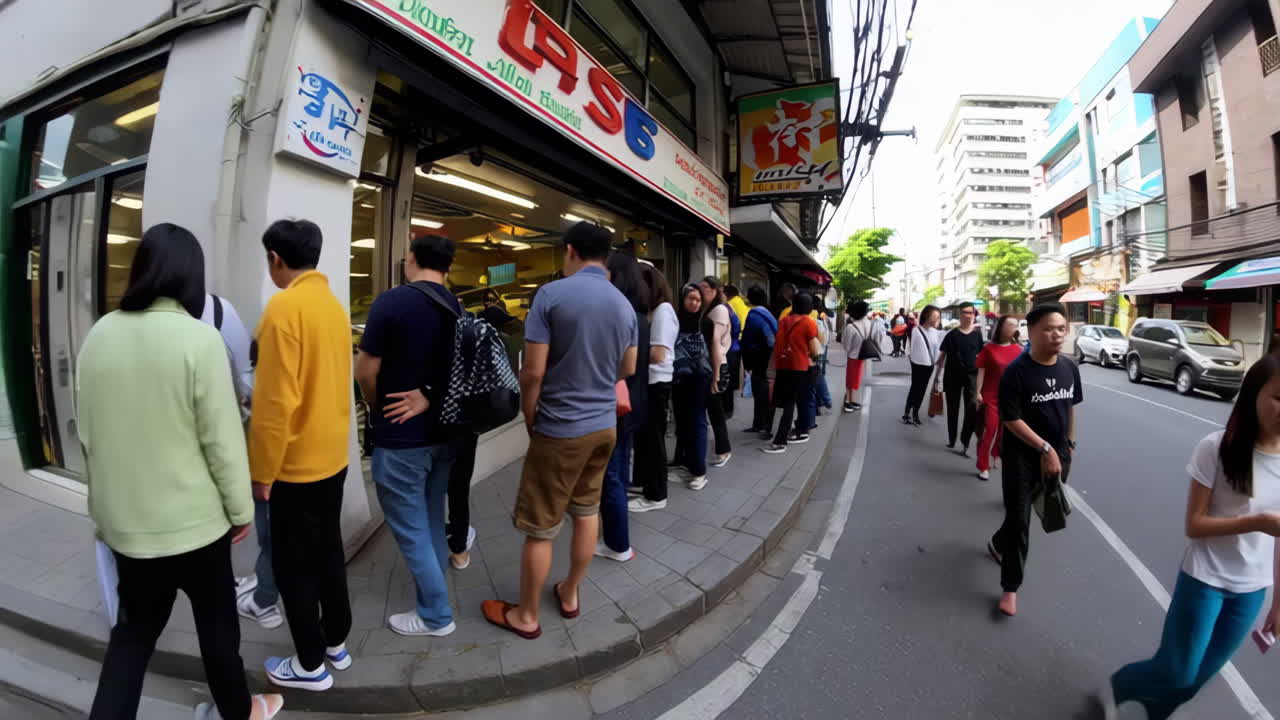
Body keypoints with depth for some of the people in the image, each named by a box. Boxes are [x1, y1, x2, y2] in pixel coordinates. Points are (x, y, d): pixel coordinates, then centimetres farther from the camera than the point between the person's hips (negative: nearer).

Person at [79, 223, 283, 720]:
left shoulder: (98, 335, -1)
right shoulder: (198, 337, -20)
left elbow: (87, 432, 7)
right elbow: (222, 437, -18)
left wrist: (106, 501, 19)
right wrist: (241, 509, -6)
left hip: (122, 518, 5)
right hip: (191, 519, -5)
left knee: (135, 627, 23)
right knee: (216, 621, 17)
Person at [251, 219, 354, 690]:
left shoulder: (284, 306, -19)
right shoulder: (334, 304, 5)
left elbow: (277, 402, -21)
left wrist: (262, 471, -12)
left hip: (296, 464, -7)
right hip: (333, 456, 7)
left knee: (292, 564, 9)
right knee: (328, 551, 19)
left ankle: (311, 665, 24)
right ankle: (336, 643, 34)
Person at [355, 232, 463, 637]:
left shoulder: (391, 302, -17)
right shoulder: (458, 309, 3)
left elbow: (365, 372, -12)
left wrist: (378, 412, 5)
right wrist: (430, 398, -9)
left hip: (401, 438, -7)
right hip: (445, 432, 7)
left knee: (410, 530, 6)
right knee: (432, 521, 22)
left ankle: (435, 615, 18)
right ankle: (432, 591, 39)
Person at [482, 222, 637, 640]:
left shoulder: (551, 295, -14)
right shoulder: (625, 305, 3)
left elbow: (533, 372, -16)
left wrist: (530, 420, 0)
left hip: (560, 429, -6)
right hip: (605, 425, 6)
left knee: (539, 528, 8)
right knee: (587, 513, 20)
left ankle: (526, 616, 25)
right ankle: (570, 594, 37)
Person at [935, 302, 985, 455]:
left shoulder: (977, 334, 2)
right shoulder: (952, 334, -4)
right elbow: (942, 356, -2)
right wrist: (938, 377, -5)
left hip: (972, 376, 1)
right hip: (952, 376, -1)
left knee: (972, 410, -9)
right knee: (953, 409, 10)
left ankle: (965, 443, -1)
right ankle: (951, 440, 26)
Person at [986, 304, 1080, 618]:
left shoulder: (1070, 368, 0)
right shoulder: (1017, 371, -18)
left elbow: (1070, 407, 14)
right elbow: (1011, 420, -18)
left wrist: (1069, 443, 17)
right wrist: (1045, 449, -19)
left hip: (1057, 454, 6)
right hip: (1022, 456, -6)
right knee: (1019, 521, -2)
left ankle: (998, 543, 48)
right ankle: (1010, 588, 10)